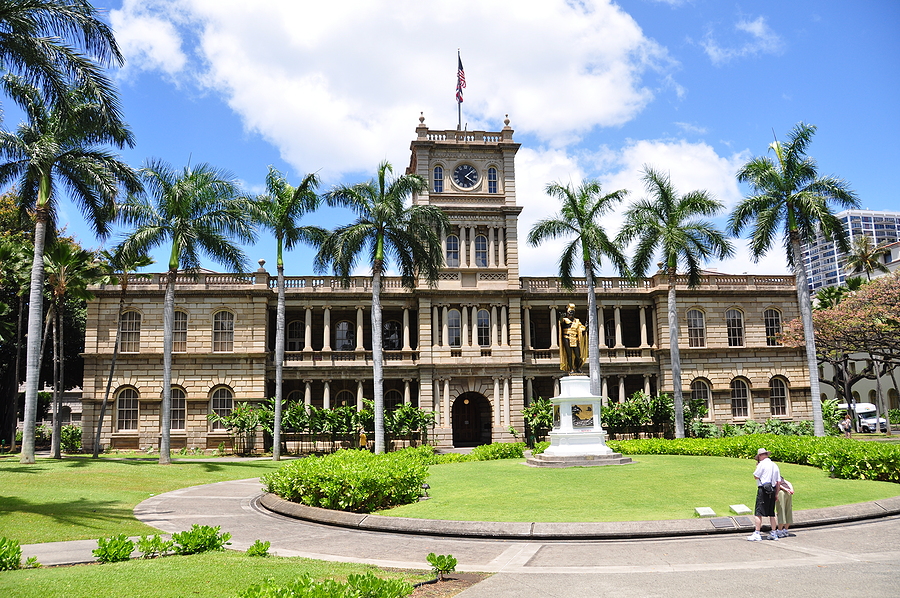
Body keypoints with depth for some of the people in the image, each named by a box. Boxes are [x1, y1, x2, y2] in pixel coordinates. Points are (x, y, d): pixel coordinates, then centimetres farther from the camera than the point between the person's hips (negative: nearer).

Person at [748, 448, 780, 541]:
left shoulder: (762, 464, -8)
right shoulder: (774, 465, 14)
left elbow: (756, 476, -5)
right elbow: (778, 481, 14)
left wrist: (757, 466, 8)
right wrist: (776, 494, 19)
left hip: (763, 489, -7)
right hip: (772, 490, 7)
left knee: (759, 513, -7)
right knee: (771, 513, 15)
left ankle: (757, 534, -10)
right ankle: (773, 533, 19)